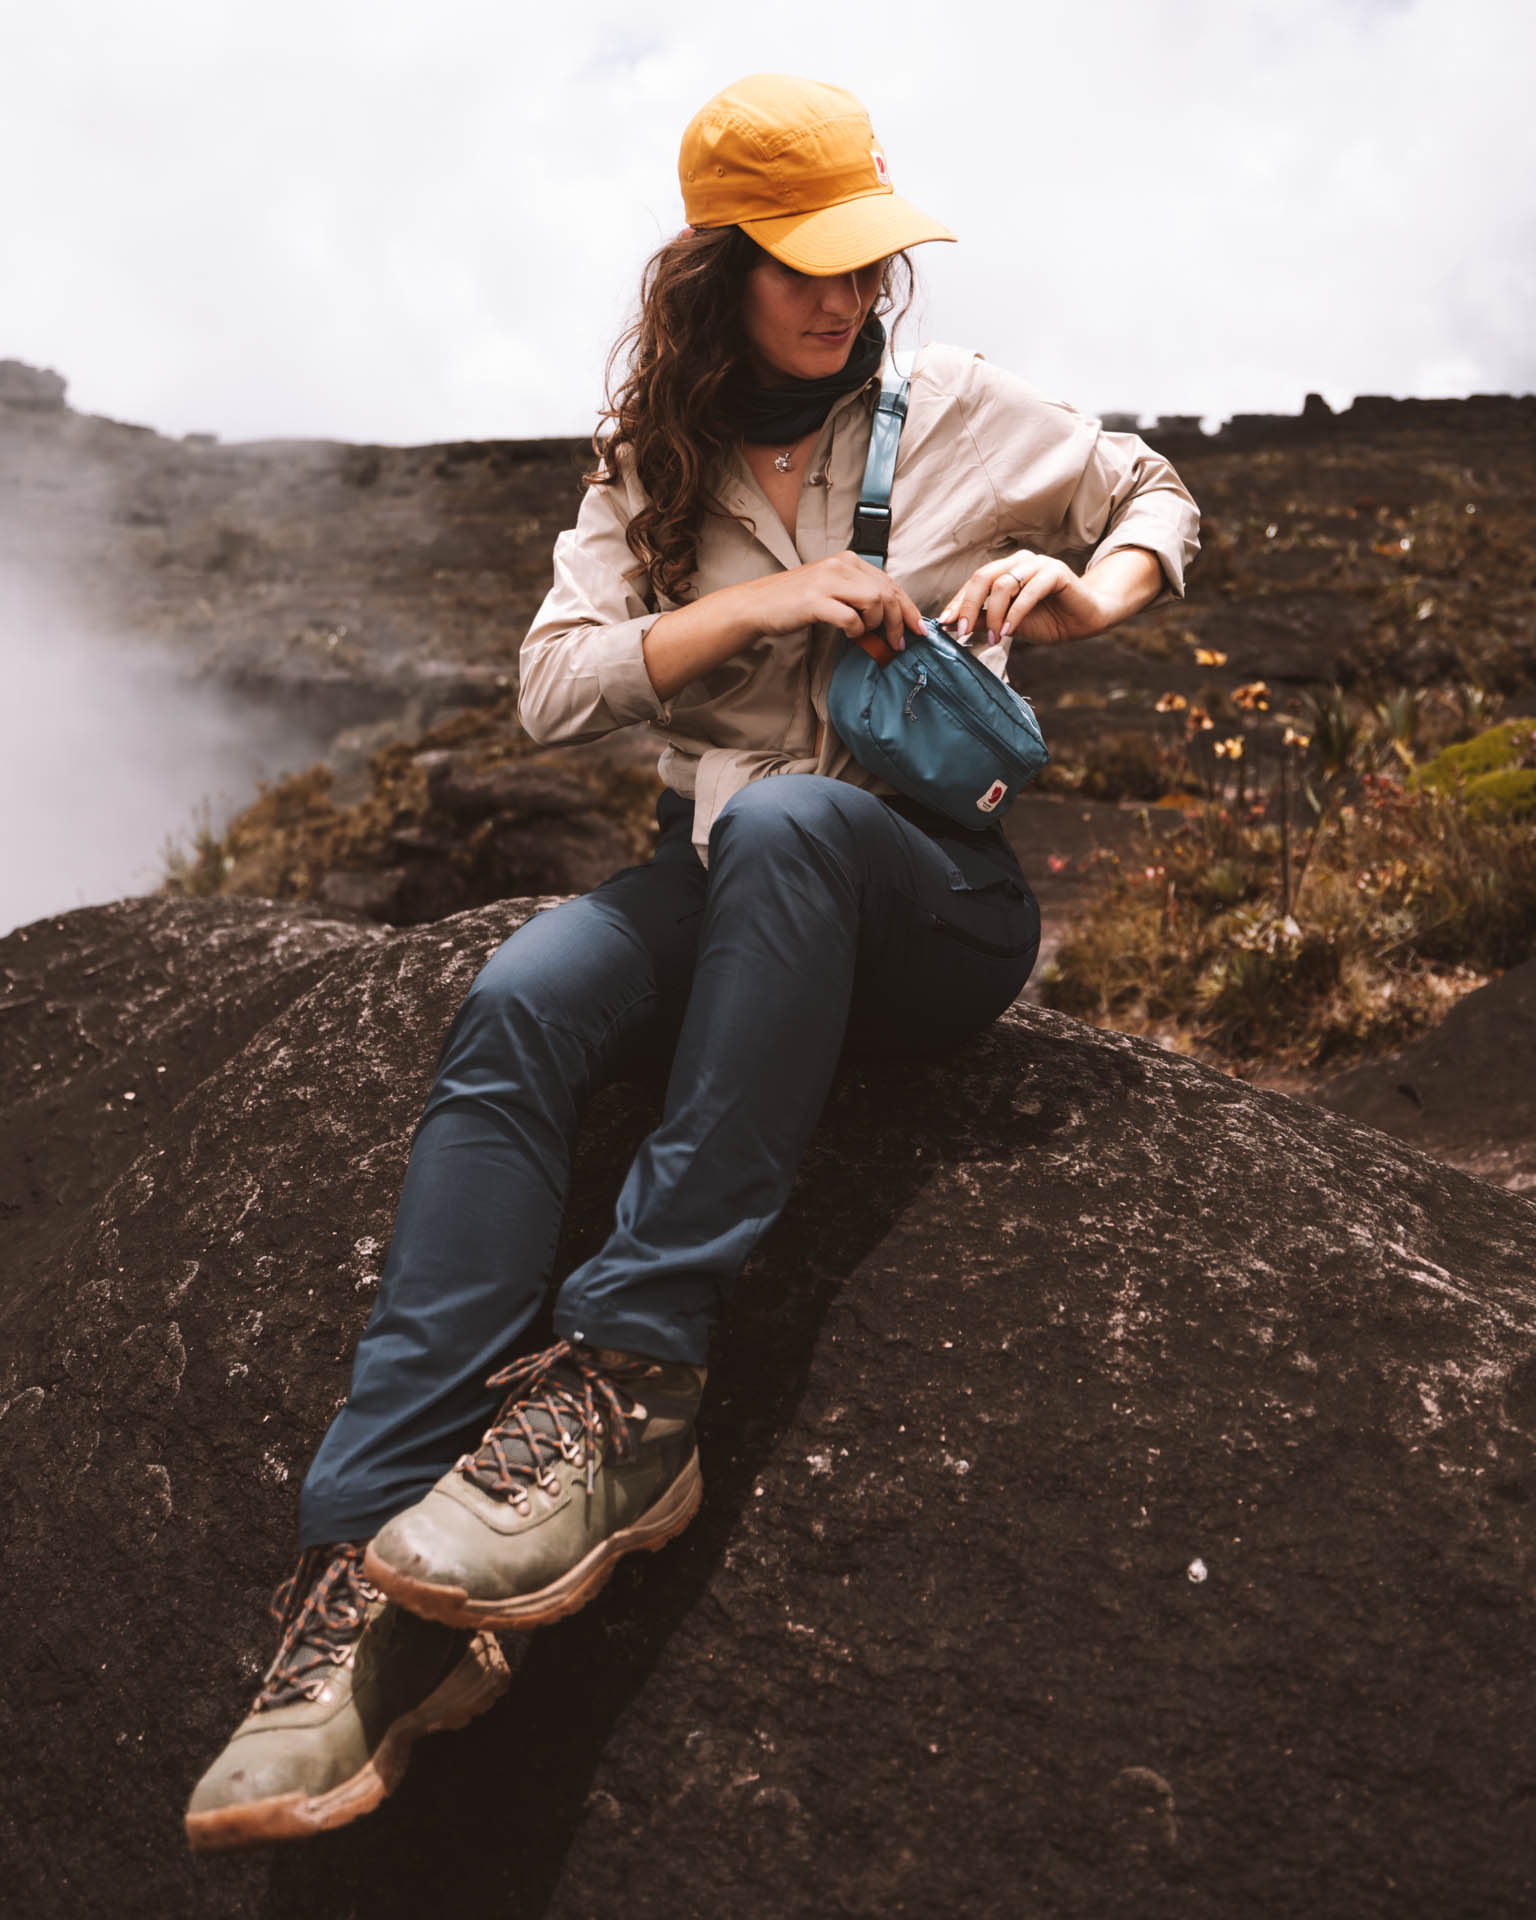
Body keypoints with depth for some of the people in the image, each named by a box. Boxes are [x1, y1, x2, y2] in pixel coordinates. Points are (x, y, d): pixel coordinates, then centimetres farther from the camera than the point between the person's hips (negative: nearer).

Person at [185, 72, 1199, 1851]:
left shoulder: (959, 411, 7)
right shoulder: (654, 466, 11)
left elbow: (1154, 494, 18)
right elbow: (554, 686, -1)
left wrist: (1083, 592, -5)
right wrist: (759, 598, -14)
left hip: (932, 902, -2)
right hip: (722, 886, 2)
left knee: (784, 817, -39)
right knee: (518, 999, -31)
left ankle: (624, 1381, -41)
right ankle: (372, 1555, -37)